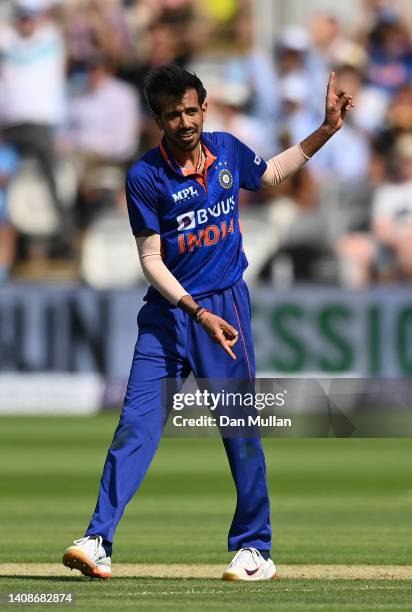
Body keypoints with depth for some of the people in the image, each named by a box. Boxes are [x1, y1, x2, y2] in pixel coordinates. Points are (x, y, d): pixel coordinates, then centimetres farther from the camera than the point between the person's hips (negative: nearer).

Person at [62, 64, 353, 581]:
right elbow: (151, 261, -12)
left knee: (241, 428, 2)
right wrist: (198, 313, -21)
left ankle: (254, 549, 10)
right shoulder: (146, 177, -12)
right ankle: (98, 541, -13)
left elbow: (270, 172, 23)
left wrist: (327, 130, 16)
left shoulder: (228, 151, 0)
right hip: (166, 311, -2)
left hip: (226, 304, 2)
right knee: (136, 424, -10)